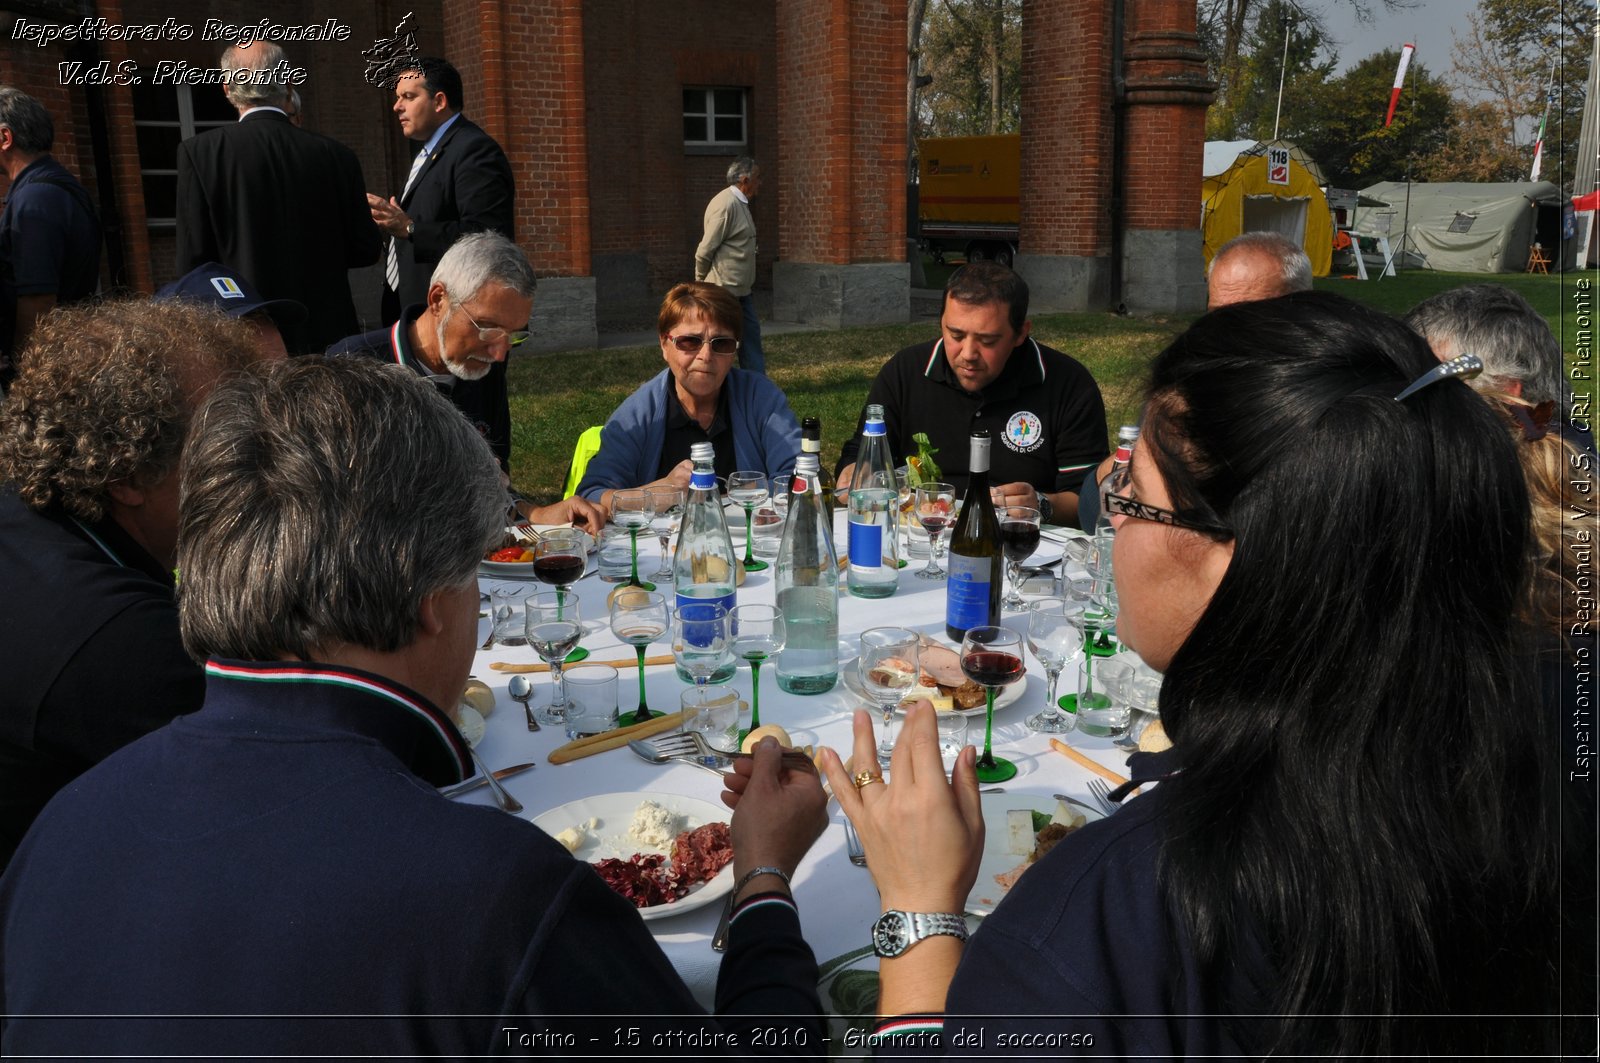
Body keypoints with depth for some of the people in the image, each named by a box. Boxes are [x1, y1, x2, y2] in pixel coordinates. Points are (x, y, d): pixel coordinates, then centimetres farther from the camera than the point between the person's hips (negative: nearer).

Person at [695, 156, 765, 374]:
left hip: (741, 289, 10)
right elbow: (705, 250, -17)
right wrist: (702, 282, -6)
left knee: (751, 334, 11)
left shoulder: (740, 204, 14)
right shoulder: (725, 205, -18)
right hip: (724, 289, -10)